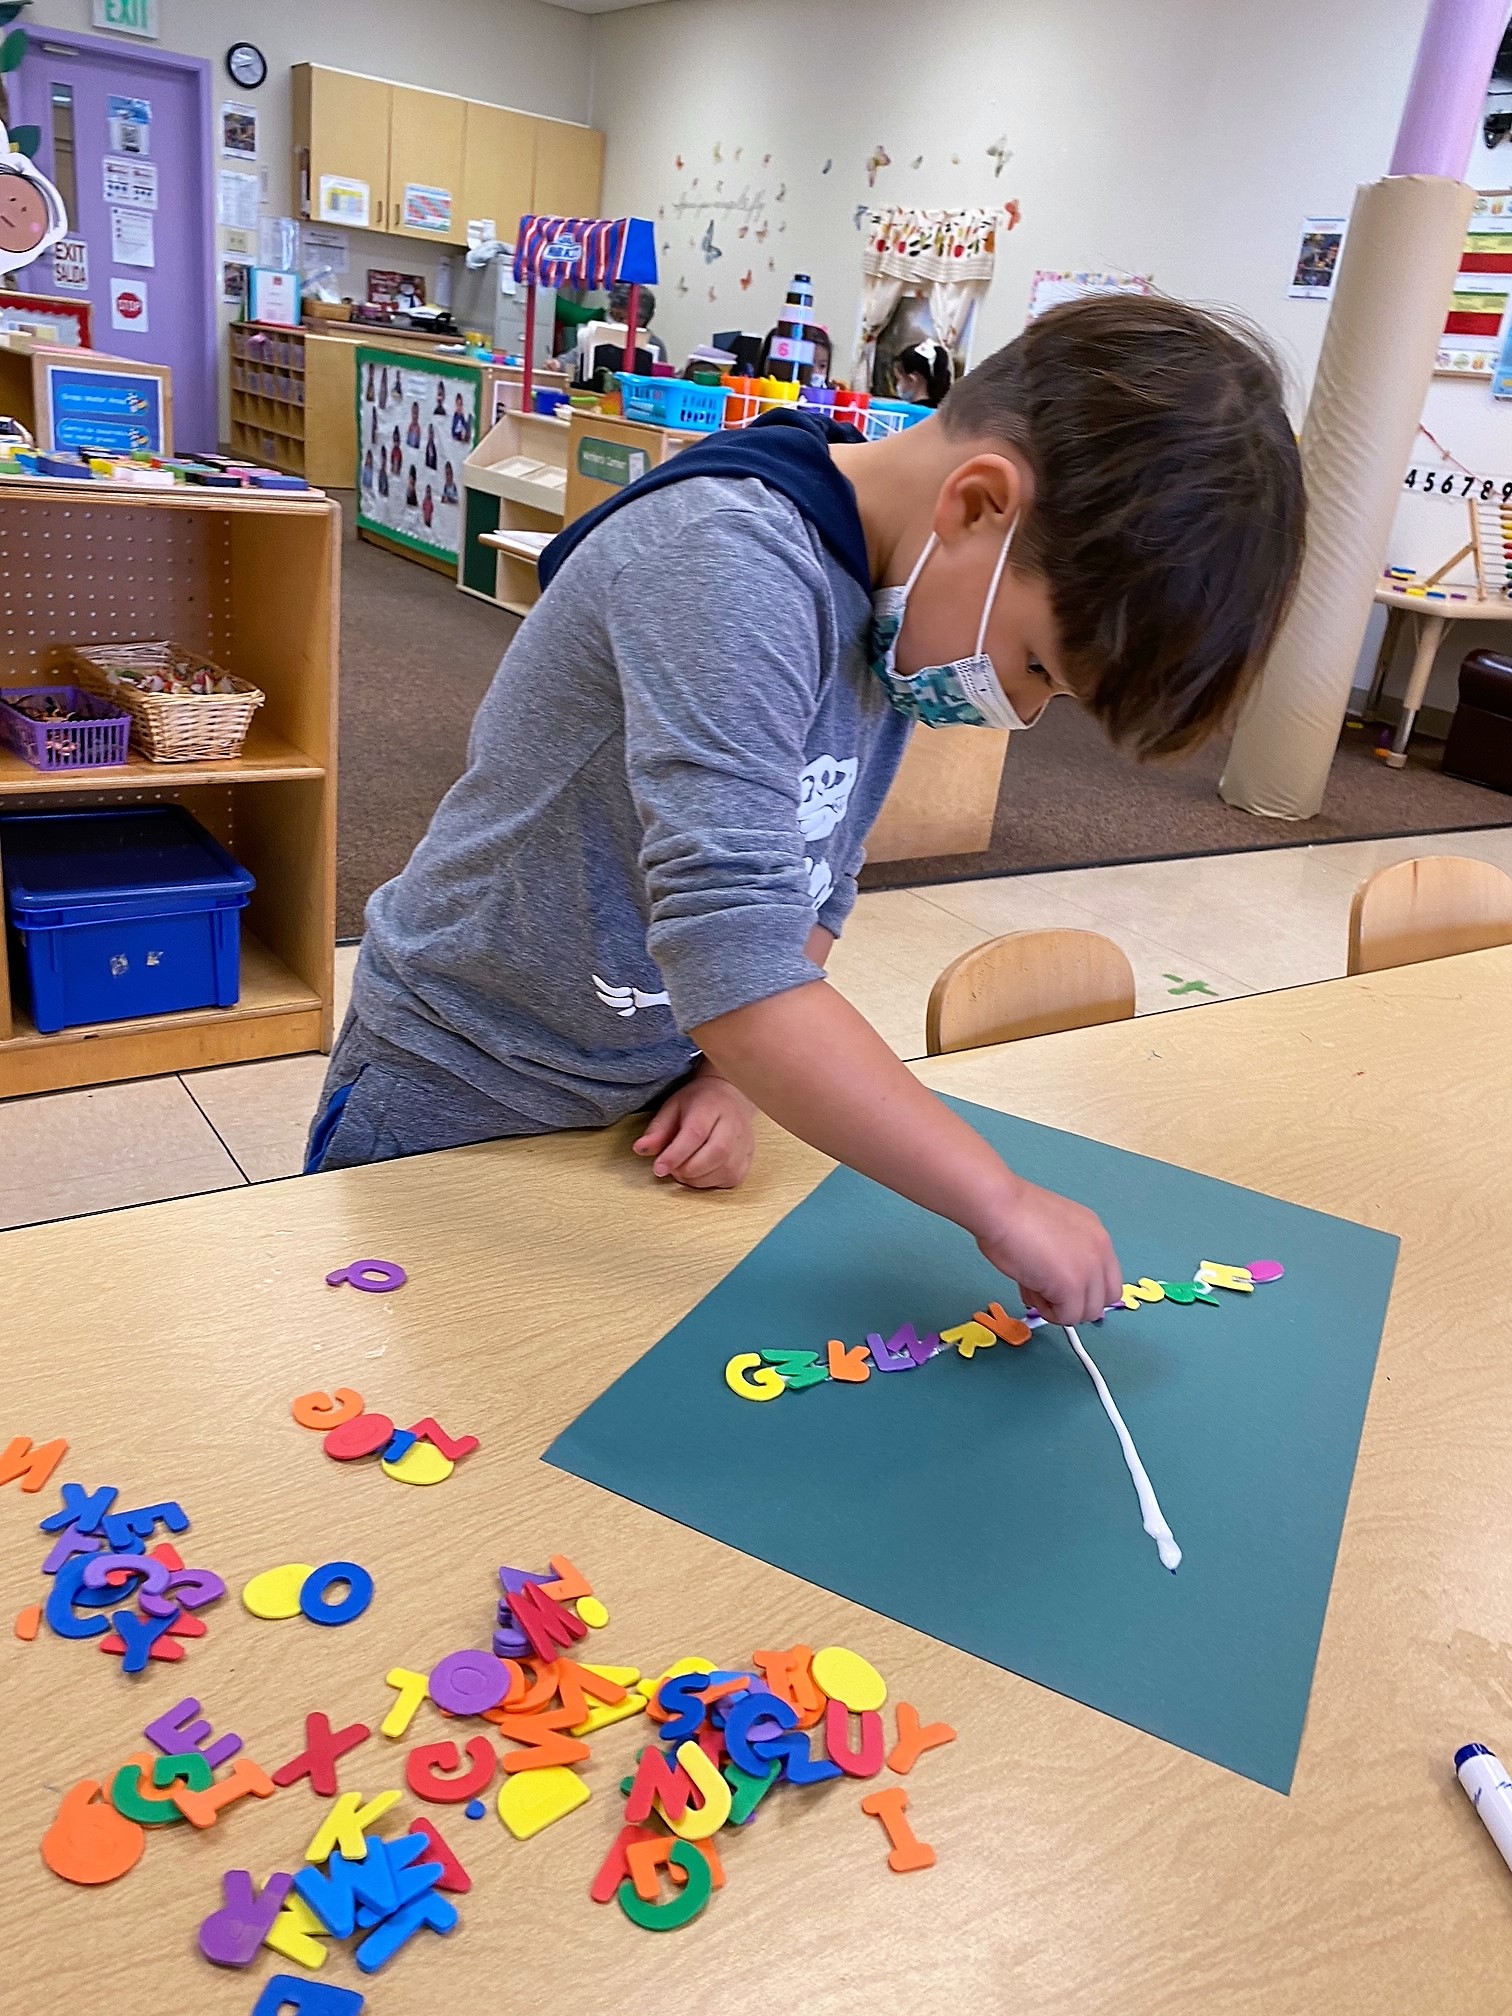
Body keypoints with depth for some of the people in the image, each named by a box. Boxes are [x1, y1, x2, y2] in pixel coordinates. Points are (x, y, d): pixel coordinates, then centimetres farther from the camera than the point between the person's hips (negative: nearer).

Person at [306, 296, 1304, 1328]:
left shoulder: (898, 598, -3)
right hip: (460, 1102, -6)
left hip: (648, 1099, 7)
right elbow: (737, 968, -38)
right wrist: (1003, 1202, -32)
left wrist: (734, 1073, -8)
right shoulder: (732, 563, -30)